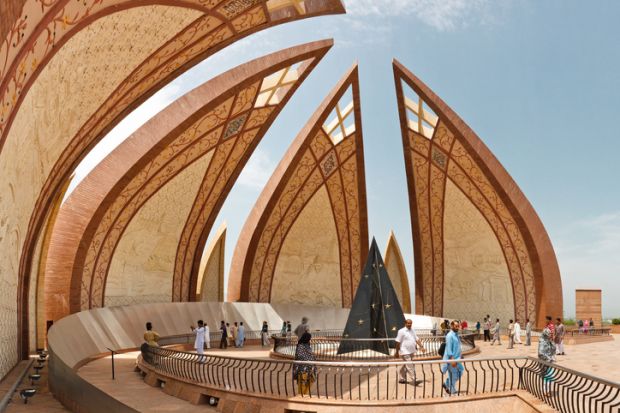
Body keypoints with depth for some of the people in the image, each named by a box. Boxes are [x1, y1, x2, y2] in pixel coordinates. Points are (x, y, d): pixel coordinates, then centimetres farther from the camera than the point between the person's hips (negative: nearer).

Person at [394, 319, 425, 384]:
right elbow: (398, 342, -9)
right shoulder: (401, 331, -10)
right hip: (405, 352, -7)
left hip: (412, 351, 7)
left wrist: (421, 346, 0)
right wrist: (397, 352, -8)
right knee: (409, 366, -7)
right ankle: (414, 380, -7)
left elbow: (417, 339, 13)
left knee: (405, 366, 15)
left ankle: (402, 379, 25)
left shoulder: (413, 330, 11)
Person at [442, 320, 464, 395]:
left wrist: (458, 358, 21)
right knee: (453, 375, 0)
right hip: (451, 359, -9)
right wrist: (452, 360, -24)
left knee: (460, 372, 13)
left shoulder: (456, 335, 12)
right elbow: (449, 349, -21)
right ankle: (452, 391, 14)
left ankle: (446, 384, 25)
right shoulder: (450, 336, -17)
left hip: (457, 358, 9)